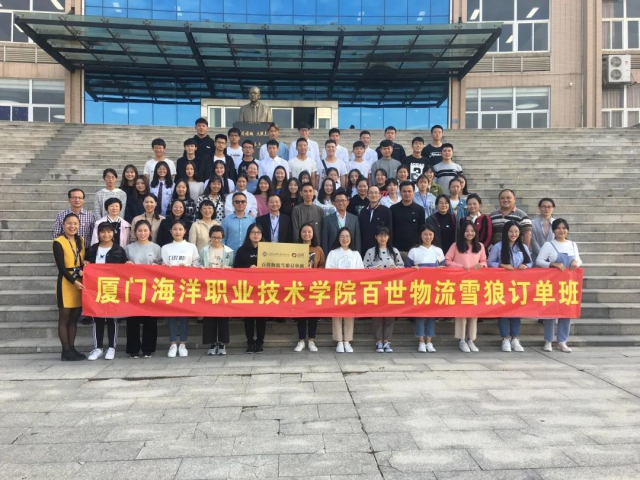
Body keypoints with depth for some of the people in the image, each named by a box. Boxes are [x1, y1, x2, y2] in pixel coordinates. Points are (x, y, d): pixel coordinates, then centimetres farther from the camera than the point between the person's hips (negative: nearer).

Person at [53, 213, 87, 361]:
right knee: (64, 318, 0)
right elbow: (61, 266, -12)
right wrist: (74, 281, -19)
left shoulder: (81, 240, 12)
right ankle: (65, 351, 4)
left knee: (74, 318, 9)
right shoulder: (58, 242, -6)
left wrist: (83, 271, -6)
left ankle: (72, 349, 15)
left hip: (80, 282, 6)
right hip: (66, 282, -6)